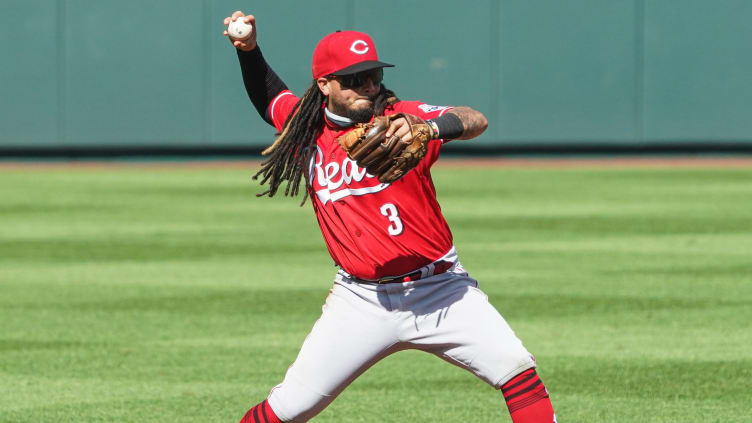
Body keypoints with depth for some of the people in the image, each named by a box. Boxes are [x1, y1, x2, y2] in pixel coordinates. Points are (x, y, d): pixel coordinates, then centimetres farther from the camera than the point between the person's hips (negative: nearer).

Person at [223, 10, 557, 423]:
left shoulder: (399, 118, -8)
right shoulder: (305, 126, 4)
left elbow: (476, 121, -25)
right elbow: (268, 98, 28)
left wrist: (430, 128, -45)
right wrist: (248, 51, 11)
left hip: (441, 290, -2)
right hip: (362, 301, 2)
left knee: (517, 369, -17)